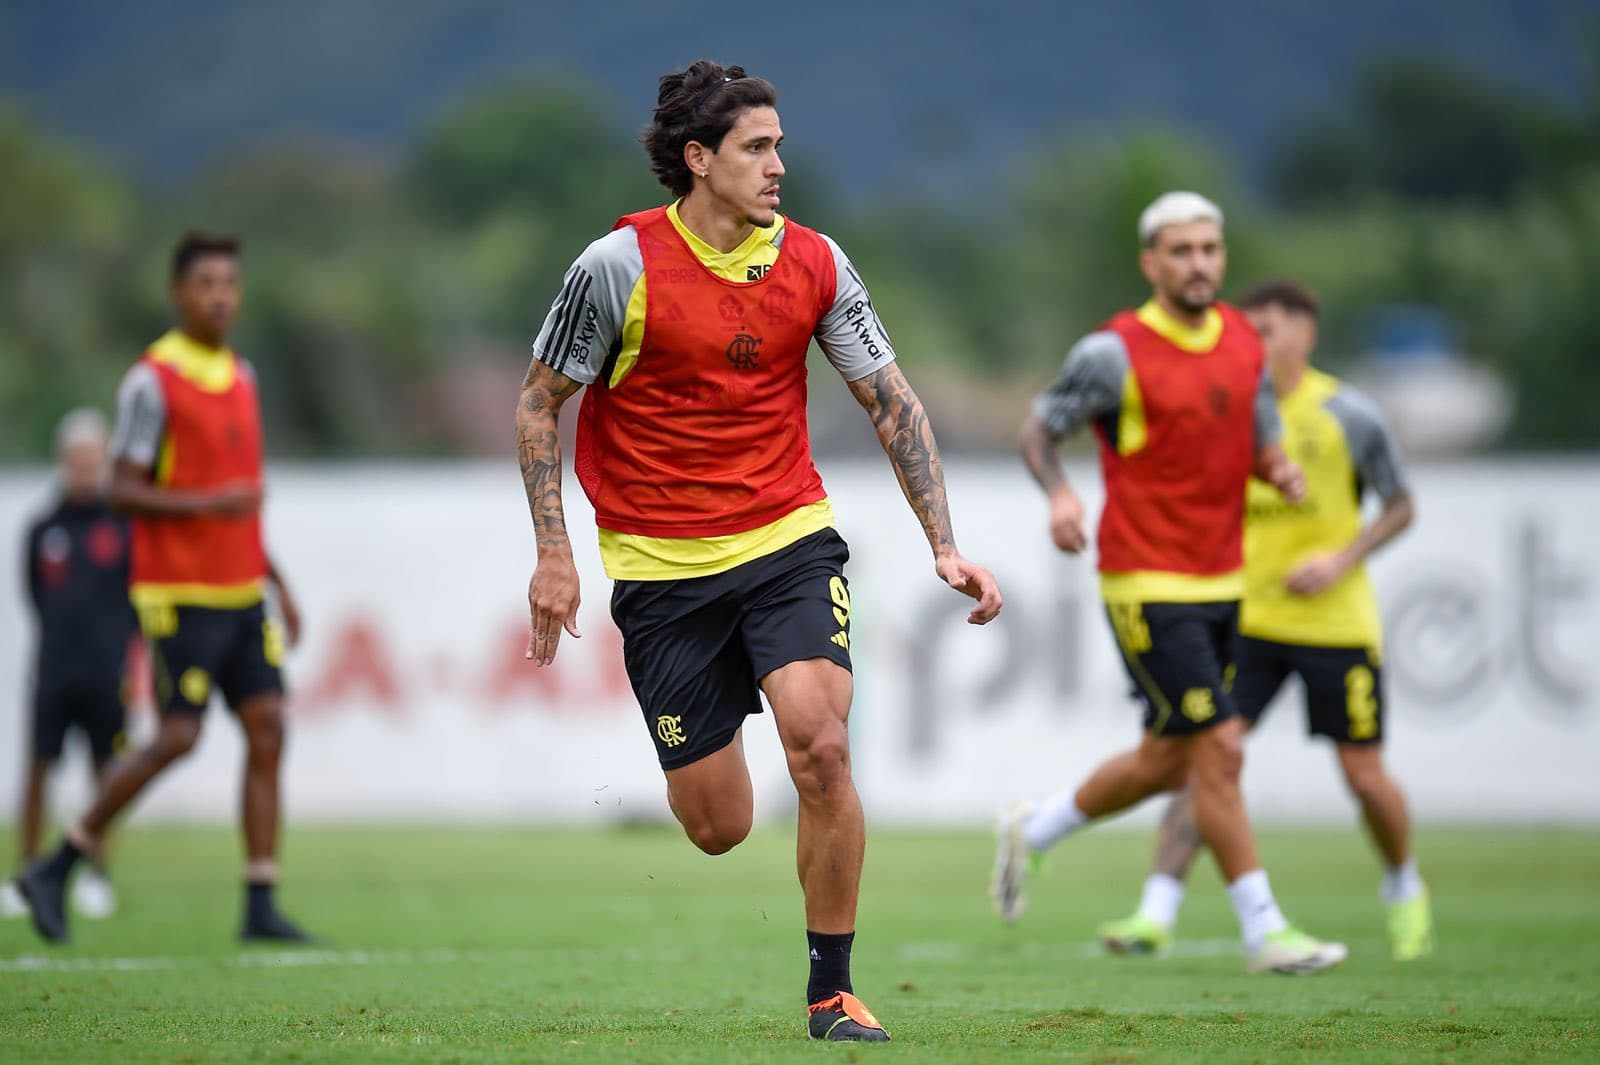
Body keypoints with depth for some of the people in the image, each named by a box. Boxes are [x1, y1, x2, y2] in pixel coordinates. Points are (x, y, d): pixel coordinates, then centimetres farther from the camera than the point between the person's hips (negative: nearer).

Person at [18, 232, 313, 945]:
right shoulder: (152, 382, -10)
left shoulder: (241, 376, 14)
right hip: (180, 594, -7)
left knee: (267, 731, -1)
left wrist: (278, 584, 22)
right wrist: (207, 504, -26)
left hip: (242, 593, 8)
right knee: (177, 739, -10)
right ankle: (55, 871, 2)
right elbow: (123, 491, -13)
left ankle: (260, 907, 1)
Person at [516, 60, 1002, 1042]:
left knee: (822, 747, -22)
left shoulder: (813, 262, -1)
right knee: (718, 828, -1)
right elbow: (540, 403, 1)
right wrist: (554, 554, -5)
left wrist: (946, 546, -1)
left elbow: (893, 403, 5)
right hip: (661, 566, -2)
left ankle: (833, 992, -7)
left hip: (790, 539, 2)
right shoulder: (619, 266, -10)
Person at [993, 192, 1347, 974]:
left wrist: (1281, 470, -6)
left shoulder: (1243, 342, 8)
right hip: (1149, 586, -7)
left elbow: (1260, 443, 17)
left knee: (1167, 762, 14)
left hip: (1220, 584, 8)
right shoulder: (1116, 352, -12)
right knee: (1219, 750, -10)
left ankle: (1031, 831, 36)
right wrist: (1059, 494, -22)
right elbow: (1038, 428, -3)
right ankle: (1262, 931, -3)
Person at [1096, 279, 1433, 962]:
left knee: (1364, 776, 5)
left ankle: (1404, 891, 33)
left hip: (1337, 623, -2)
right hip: (1246, 620, 2)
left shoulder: (1349, 416, -7)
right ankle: (1157, 912, -16)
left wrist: (1342, 559, -13)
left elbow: (1400, 506, 2)